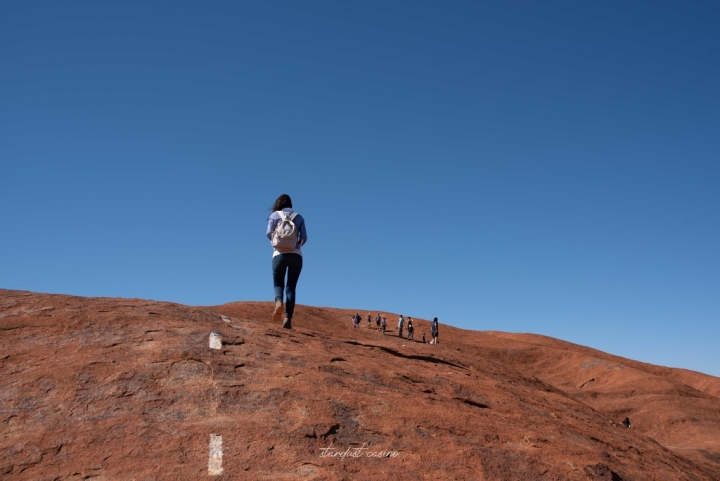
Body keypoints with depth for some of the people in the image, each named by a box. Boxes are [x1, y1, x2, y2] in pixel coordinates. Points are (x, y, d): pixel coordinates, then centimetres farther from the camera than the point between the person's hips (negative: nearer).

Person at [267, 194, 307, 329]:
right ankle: (288, 319, -8)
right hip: (296, 255, 1)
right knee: (291, 287, 5)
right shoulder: (298, 217, 13)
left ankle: (279, 302, -21)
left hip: (280, 254, -1)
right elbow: (304, 237, 5)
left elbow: (269, 233, -3)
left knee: (278, 283, 12)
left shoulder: (275, 215, 8)